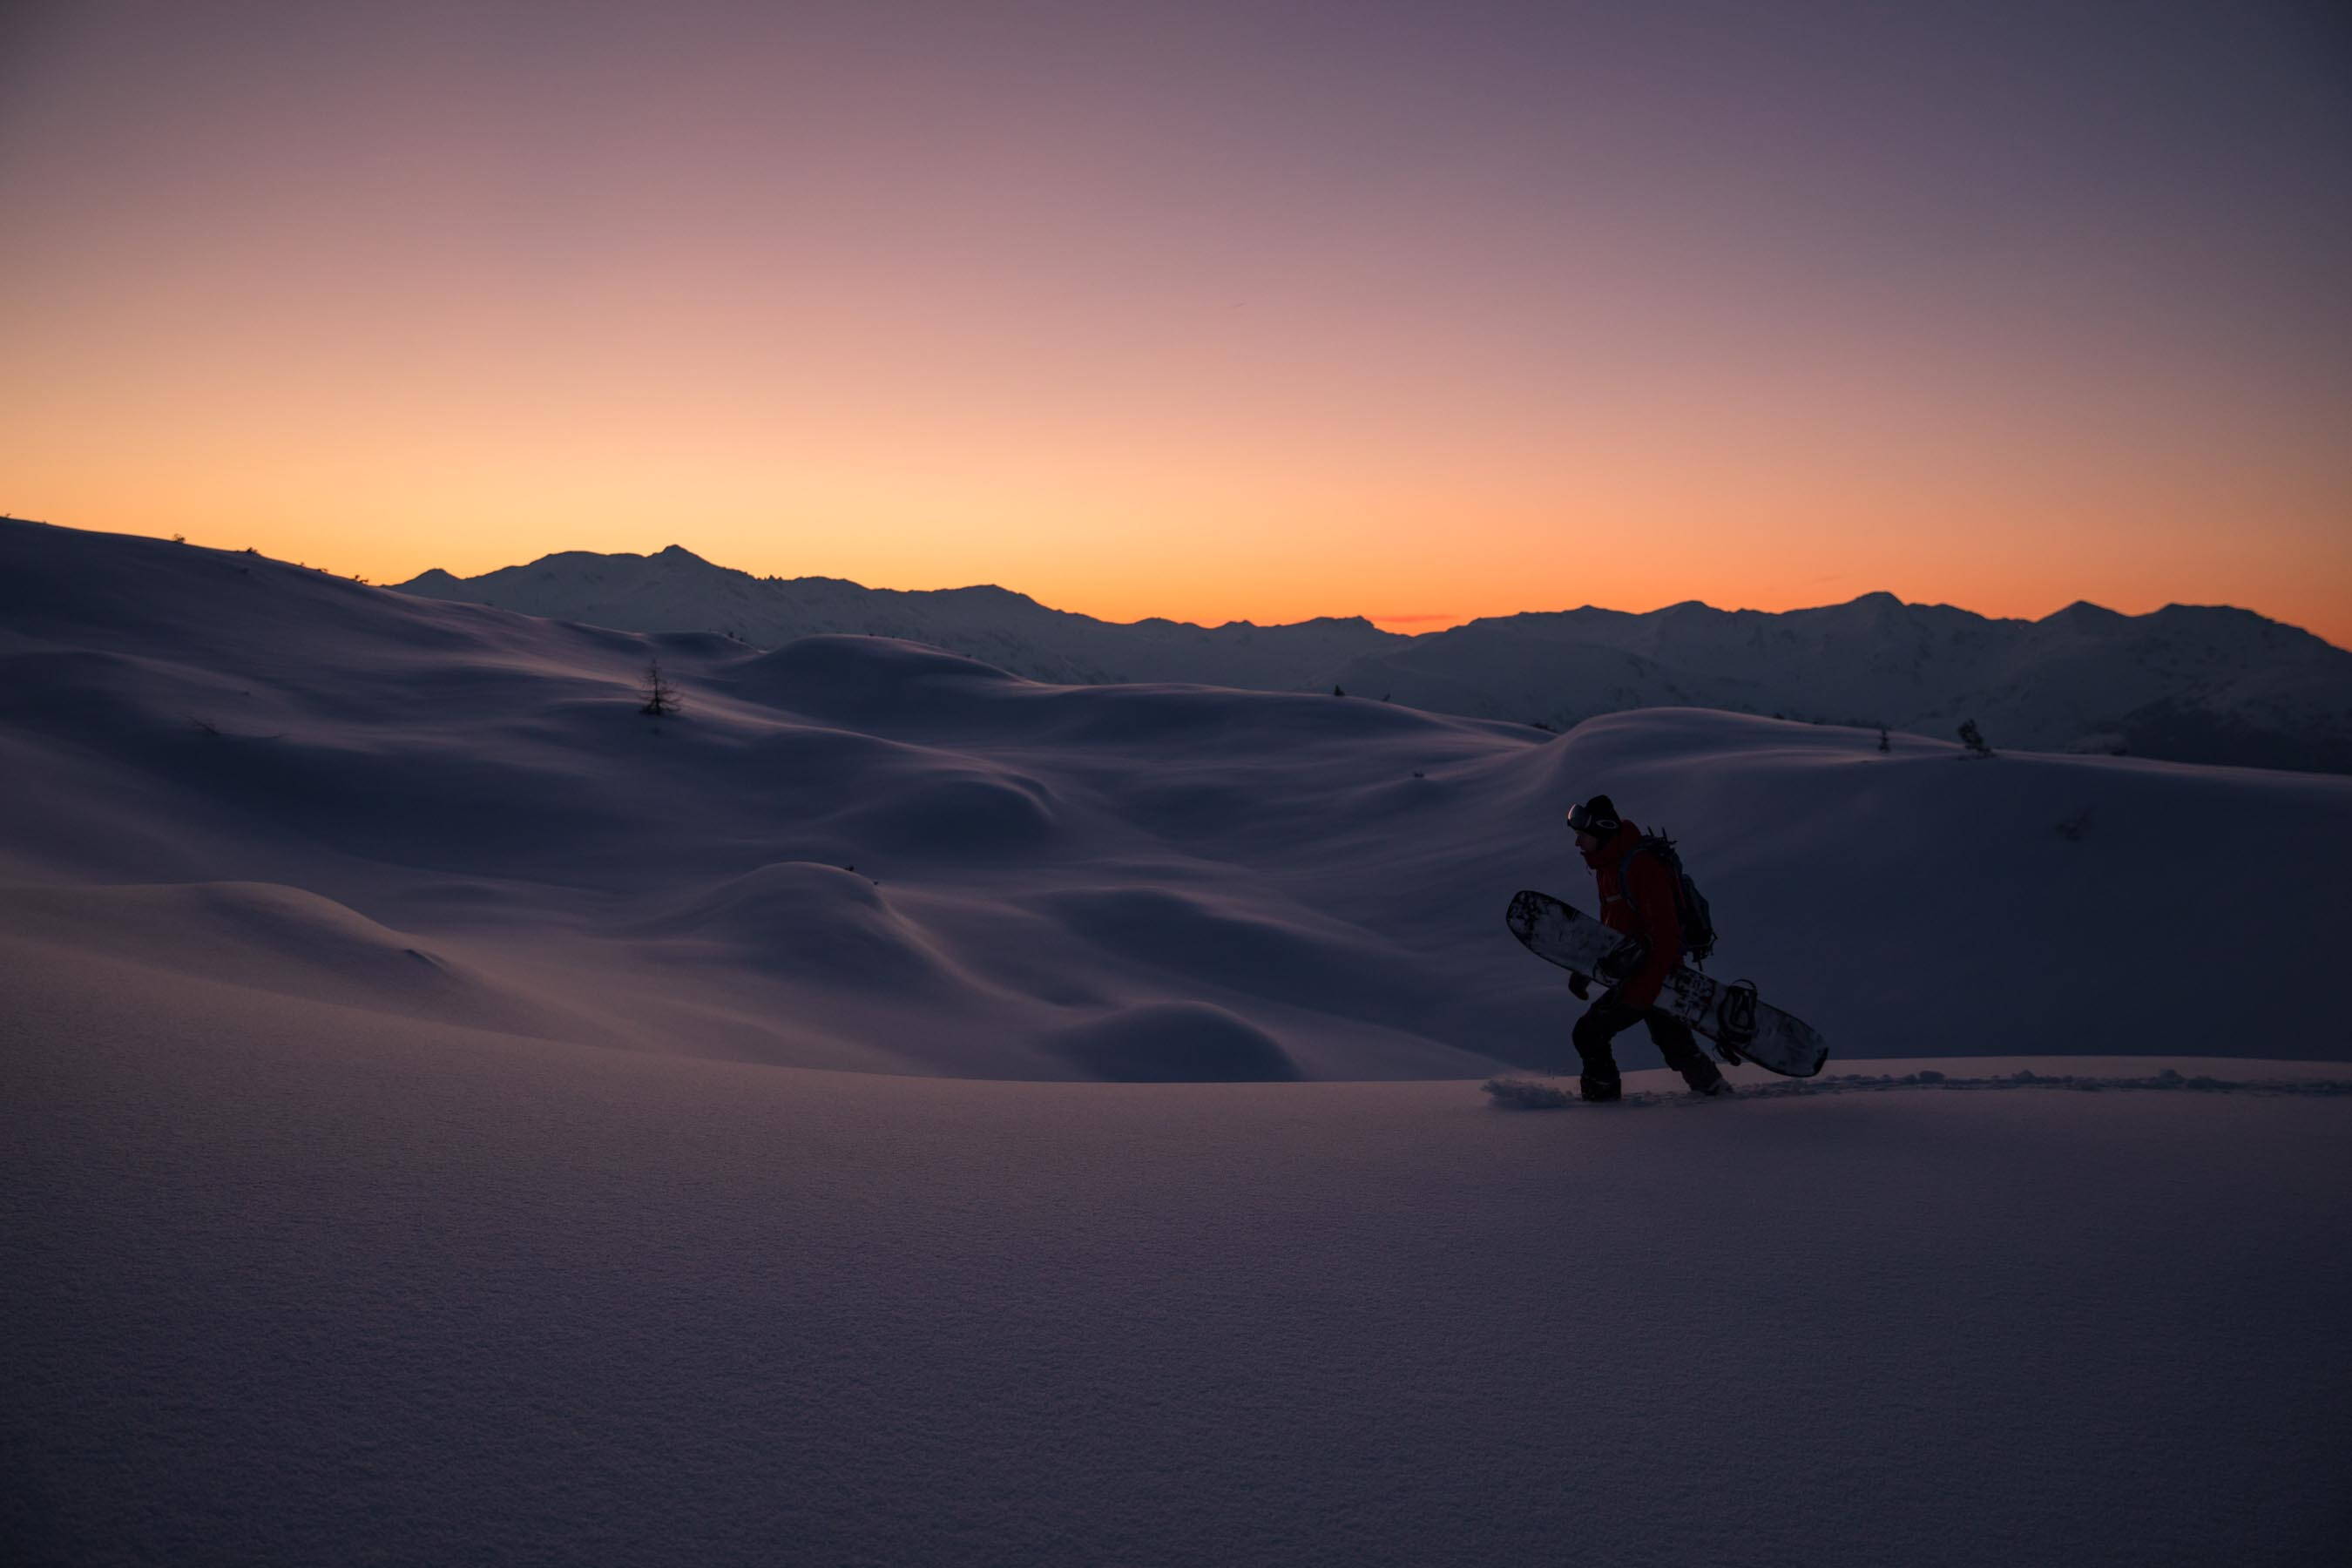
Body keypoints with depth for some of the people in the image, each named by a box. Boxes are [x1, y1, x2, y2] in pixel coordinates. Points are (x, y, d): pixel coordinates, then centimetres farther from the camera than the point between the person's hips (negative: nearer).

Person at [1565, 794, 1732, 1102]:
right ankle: (1712, 1086, 35)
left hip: (1654, 970, -10)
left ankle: (1603, 1095, 5)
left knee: (1589, 1032, -9)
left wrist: (1640, 992, -31)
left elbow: (1665, 935, -28)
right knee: (1668, 1035, 22)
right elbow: (1609, 926, 20)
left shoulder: (1641, 867, -24)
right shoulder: (1608, 865, 8)